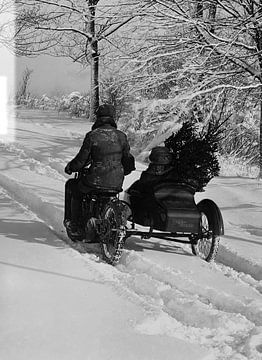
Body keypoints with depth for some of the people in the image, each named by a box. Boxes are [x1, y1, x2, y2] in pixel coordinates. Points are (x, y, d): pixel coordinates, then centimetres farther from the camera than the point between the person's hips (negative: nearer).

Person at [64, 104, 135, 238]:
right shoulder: (121, 136, 2)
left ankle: (74, 224, 28)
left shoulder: (92, 136, -10)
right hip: (116, 184, 5)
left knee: (71, 186, 26)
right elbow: (128, 161, 11)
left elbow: (81, 160, -5)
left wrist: (70, 167, 15)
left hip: (95, 182, -4)